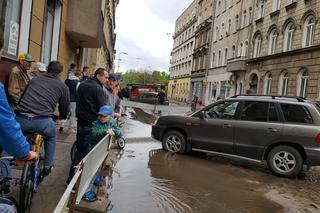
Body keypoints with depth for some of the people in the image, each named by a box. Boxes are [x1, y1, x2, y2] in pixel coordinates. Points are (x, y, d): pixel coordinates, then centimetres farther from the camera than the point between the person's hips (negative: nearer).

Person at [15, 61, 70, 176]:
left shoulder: (34, 79, 23)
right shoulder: (62, 86, 12)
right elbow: (65, 109, 18)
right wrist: (61, 117, 42)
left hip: (21, 118, 3)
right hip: (42, 120, -3)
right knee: (51, 137, 31)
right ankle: (47, 166, 31)